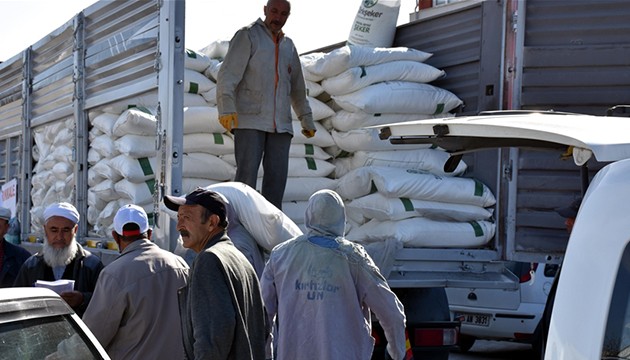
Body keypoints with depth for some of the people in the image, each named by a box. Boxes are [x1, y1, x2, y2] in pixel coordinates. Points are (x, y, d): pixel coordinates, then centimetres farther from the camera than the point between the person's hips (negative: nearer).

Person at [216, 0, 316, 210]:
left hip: (281, 124, 6)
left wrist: (306, 119, 30)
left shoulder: (288, 46, 21)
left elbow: (297, 88, 31)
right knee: (246, 176, -10)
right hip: (249, 120, -5)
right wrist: (227, 108, -21)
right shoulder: (248, 36, 2)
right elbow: (228, 75, -9)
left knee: (277, 178, 1)